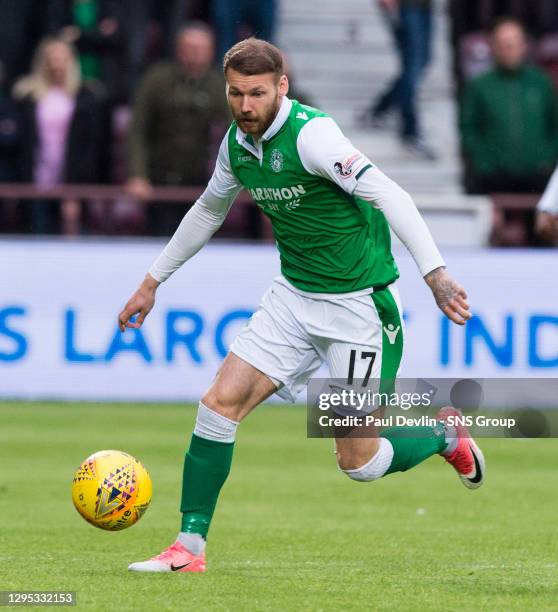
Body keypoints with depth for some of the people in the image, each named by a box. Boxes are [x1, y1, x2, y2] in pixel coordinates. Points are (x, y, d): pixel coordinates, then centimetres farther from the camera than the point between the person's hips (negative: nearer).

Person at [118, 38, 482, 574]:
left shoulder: (311, 133, -22)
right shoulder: (237, 143, 3)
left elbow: (388, 196, -30)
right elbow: (209, 211, 22)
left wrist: (435, 273, -40)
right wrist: (152, 282, 26)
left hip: (359, 304, -7)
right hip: (294, 296, 7)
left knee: (358, 464, -3)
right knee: (220, 401, -8)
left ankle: (444, 435, 27)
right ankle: (190, 546, 0)